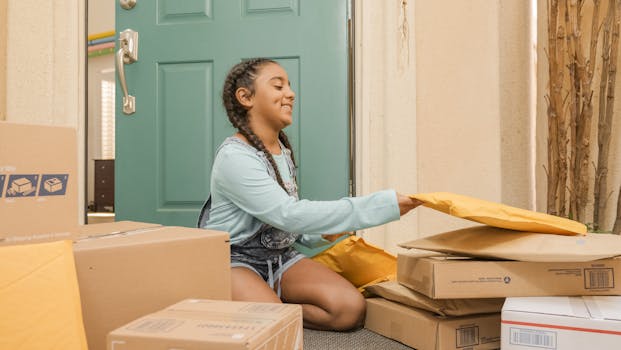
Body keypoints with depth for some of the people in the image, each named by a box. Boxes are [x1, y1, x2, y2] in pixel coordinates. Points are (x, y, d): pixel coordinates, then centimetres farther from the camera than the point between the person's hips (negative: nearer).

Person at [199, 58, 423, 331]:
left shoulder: (283, 150, 9)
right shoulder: (234, 157, -19)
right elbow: (289, 215, -29)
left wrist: (321, 233, -1)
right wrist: (383, 204, -31)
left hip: (279, 256, 7)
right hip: (234, 260, -6)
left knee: (351, 308, -14)